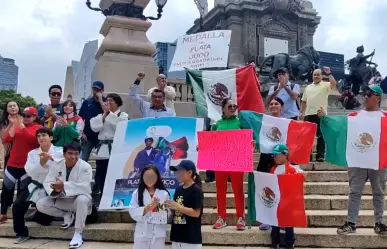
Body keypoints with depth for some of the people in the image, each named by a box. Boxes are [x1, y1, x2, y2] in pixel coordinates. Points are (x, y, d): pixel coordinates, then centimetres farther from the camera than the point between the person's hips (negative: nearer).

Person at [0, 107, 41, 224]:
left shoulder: (38, 128, -4)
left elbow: (33, 139, -22)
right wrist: (11, 125, -12)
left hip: (28, 165, -4)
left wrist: (22, 126, -26)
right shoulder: (16, 126, 8)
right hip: (12, 163, 4)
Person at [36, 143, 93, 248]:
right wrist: (55, 189, -35)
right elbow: (47, 183, -11)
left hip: (78, 199, -4)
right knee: (40, 204, -16)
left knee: (82, 199, -39)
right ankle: (67, 215, 2)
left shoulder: (85, 167, -18)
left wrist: (64, 186, -40)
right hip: (61, 200, 4)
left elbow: (84, 187, -27)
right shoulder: (56, 166, -5)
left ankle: (78, 234, -27)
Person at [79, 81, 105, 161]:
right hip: (87, 136, 2)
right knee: (83, 159, 6)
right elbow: (80, 118, 7)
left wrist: (100, 100, -15)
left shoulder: (105, 102, 1)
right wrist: (81, 132, -2)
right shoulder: (87, 102, 6)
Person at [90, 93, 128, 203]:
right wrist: (104, 115, 0)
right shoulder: (101, 115, 16)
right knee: (100, 177, 5)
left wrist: (110, 113, -6)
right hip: (103, 148, 4)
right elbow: (94, 127, 1)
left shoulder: (123, 115, 5)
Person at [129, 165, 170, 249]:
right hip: (142, 233, 0)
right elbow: (133, 212, -4)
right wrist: (146, 209, -19)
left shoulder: (164, 193, -2)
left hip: (158, 233, 0)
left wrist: (160, 207, -21)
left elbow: (167, 214, -2)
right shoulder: (137, 193, 0)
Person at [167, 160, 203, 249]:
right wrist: (169, 206, -4)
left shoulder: (196, 190, -12)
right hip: (177, 235, 8)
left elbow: (196, 213, -17)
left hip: (191, 237, -7)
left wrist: (178, 207, -22)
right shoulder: (178, 189, 9)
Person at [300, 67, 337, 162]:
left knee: (321, 135, -1)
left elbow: (334, 84, -20)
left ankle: (320, 155, 2)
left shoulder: (325, 85, 2)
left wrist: (329, 74, -25)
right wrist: (301, 112, 11)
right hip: (309, 114, 5)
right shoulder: (308, 87, 18)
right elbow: (304, 101, 18)